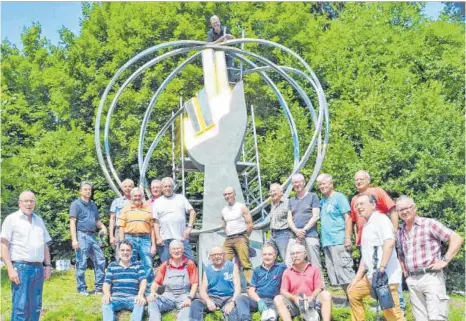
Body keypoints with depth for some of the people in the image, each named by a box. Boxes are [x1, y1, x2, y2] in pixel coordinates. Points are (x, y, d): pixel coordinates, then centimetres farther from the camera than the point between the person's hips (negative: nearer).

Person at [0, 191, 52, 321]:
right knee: (20, 306, -8)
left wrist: (47, 265, 11)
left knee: (36, 307, 9)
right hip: (21, 267, -6)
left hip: (38, 268, 6)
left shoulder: (39, 220, 17)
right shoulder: (11, 219, 0)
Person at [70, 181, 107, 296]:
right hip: (82, 235, -7)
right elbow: (72, 223, -9)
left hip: (92, 236, 7)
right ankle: (82, 288, 11)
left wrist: (102, 226, 3)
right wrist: (74, 239, -17)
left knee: (100, 260, 5)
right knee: (81, 263, -1)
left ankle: (99, 287, 14)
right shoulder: (76, 204, -3)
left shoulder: (93, 204, 18)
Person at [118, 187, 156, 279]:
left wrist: (153, 245, 3)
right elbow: (121, 228, 8)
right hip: (130, 239, 0)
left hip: (145, 239, 0)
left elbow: (152, 228, 9)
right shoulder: (126, 210, 11)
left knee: (148, 265, -6)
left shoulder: (148, 210, 12)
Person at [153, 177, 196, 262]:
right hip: (164, 239, 0)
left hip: (182, 237, 0)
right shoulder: (157, 202, 11)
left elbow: (192, 212, 10)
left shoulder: (181, 198, 13)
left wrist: (189, 227, -2)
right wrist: (158, 237, -4)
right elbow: (156, 222, 5)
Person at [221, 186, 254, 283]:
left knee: (245, 263, -11)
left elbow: (250, 224, -1)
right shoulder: (224, 210, 16)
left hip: (240, 238, -5)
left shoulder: (241, 207, 3)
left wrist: (244, 238, 1)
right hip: (228, 239, 5)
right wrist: (229, 236, 13)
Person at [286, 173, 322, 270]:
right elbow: (289, 219, 12)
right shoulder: (291, 200, 21)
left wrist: (303, 230, -10)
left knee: (315, 265, -6)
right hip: (295, 236, 5)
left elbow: (315, 216, -2)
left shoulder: (312, 196, 7)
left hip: (310, 236, -5)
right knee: (289, 264, -1)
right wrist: (296, 230, -7)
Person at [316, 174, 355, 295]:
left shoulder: (339, 197, -2)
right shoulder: (322, 201, 18)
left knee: (344, 270, -10)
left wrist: (348, 238, -15)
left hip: (339, 241, -8)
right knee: (334, 274, 9)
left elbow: (347, 218, -8)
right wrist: (323, 239, 10)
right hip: (327, 242, 8)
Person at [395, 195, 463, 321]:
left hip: (431, 277, -5)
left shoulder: (429, 224, -4)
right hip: (412, 281, 6)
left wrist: (445, 261, -12)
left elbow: (457, 239, -8)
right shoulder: (399, 232, 14)